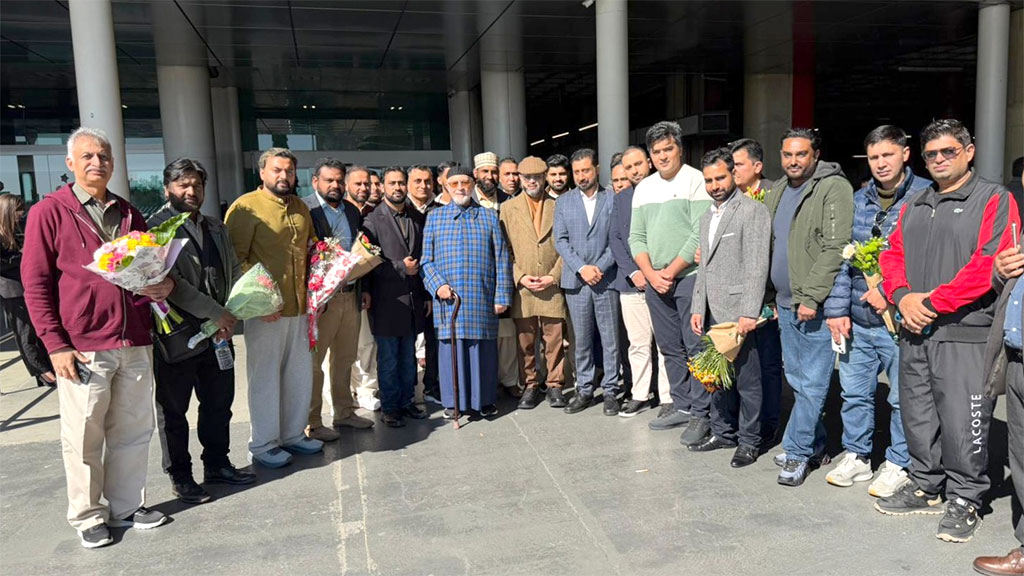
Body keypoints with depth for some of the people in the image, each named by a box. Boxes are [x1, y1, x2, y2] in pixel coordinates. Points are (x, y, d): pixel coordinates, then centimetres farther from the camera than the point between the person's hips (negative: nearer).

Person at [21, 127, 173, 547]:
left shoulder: (128, 213, 14)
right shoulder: (49, 212, -1)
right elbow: (35, 284, -4)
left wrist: (164, 284, -1)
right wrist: (56, 345, -10)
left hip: (135, 342, 5)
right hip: (83, 347, -5)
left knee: (133, 431, 12)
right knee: (84, 438, 6)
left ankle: (127, 506, 26)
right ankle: (87, 516, 22)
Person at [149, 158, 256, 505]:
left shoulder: (216, 229, 14)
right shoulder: (156, 228, -9)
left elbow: (235, 272, 11)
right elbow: (170, 282, -17)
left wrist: (230, 316, -6)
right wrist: (217, 313, -17)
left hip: (218, 332, 7)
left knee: (219, 403, 16)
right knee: (174, 410, 8)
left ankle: (217, 464, 31)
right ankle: (180, 477, 21)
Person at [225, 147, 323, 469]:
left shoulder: (301, 208, 14)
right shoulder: (246, 207, -7)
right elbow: (234, 258, -12)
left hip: (300, 306, 7)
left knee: (300, 374, 14)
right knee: (265, 376, 3)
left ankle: (293, 434, 29)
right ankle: (262, 445, 17)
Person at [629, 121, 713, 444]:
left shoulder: (695, 180, -6)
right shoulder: (644, 187, 13)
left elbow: (701, 234, -13)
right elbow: (636, 237, 11)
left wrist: (671, 271, -13)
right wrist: (651, 274, -3)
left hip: (690, 276, -6)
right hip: (654, 281, 6)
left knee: (696, 347, -3)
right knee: (670, 349, 13)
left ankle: (701, 414, 7)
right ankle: (681, 406, 24)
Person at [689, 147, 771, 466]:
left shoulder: (752, 210, -8)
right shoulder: (707, 217, 18)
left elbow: (757, 266, -15)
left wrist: (749, 313, -20)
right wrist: (698, 308, 15)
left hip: (739, 311, -8)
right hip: (713, 313, 8)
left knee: (746, 378, 1)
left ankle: (749, 442, 13)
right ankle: (722, 432, 28)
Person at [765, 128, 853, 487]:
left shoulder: (834, 188, -11)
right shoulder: (778, 191, 14)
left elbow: (835, 249, -19)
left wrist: (811, 296, -22)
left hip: (817, 304, -8)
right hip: (785, 302, 8)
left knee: (813, 382, -2)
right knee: (797, 379, 15)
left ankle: (797, 451, 8)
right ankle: (815, 445, 29)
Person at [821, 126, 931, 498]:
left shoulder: (926, 196, -5)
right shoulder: (857, 201, 11)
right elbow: (842, 257, 8)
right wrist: (837, 308, 2)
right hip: (857, 321, 5)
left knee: (903, 397, 6)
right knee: (854, 391, 13)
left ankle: (899, 464, 23)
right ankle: (857, 456, 30)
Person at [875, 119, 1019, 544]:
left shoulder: (994, 200, -2)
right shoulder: (914, 208, 18)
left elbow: (990, 263, -14)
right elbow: (892, 255, 14)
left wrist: (934, 302, -16)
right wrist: (902, 296, -6)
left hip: (965, 334, -6)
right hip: (915, 332, 6)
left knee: (962, 421, -3)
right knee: (918, 417, 13)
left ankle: (964, 500, 13)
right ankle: (925, 487, 27)